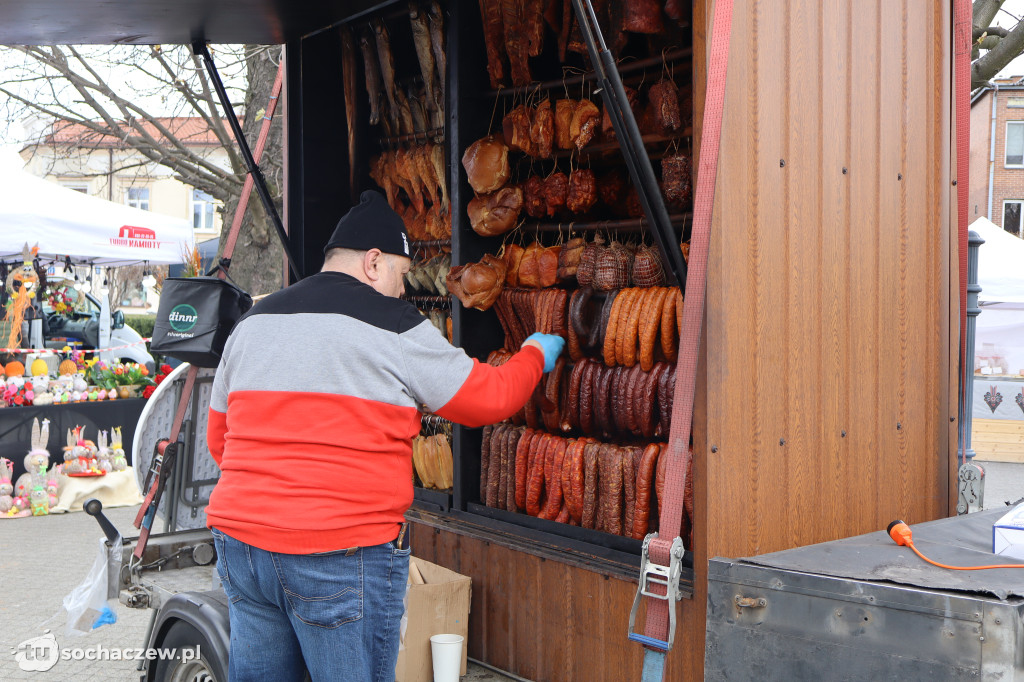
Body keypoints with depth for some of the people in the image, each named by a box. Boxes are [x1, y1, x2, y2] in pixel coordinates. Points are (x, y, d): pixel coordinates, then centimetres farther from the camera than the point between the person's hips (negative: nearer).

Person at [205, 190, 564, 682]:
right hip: (342, 558, -6)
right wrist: (535, 354, 19)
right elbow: (488, 399, 0)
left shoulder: (252, 322, 13)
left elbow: (218, 438, 19)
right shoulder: (394, 327, -7)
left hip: (239, 539, 7)